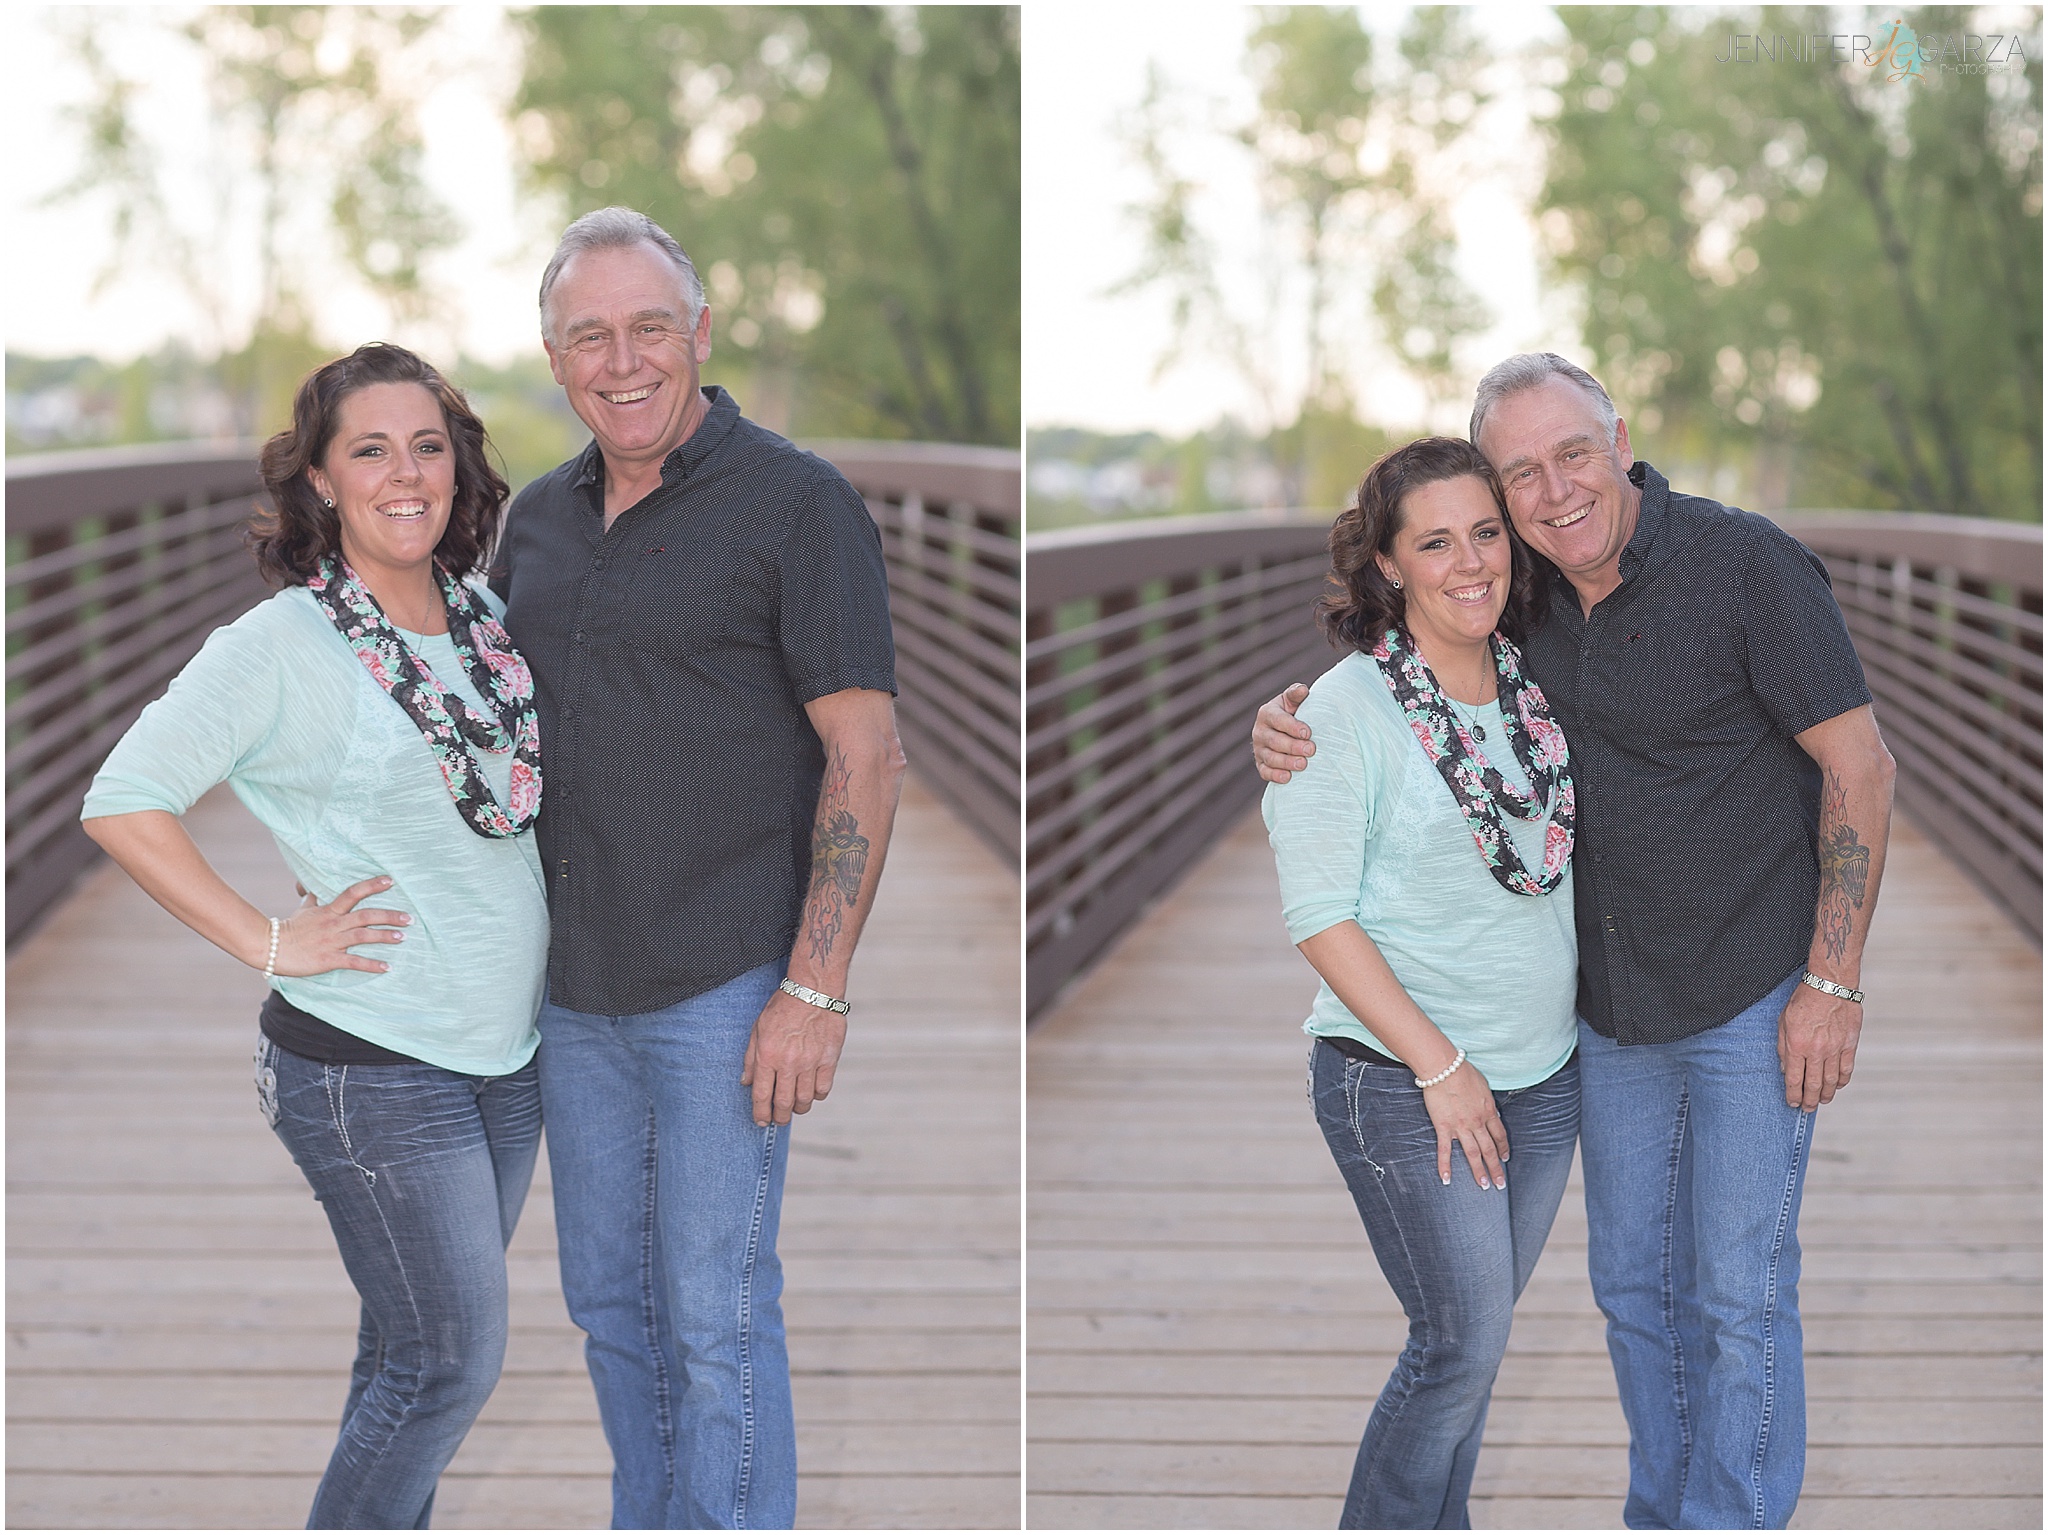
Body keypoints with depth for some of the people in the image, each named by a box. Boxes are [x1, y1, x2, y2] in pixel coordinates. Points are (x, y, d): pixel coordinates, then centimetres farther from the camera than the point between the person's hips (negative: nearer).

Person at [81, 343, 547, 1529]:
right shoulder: (281, 647, -14)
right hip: (372, 1072, -6)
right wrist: (270, 943, -17)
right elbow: (124, 803, -17)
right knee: (451, 1359, -3)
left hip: (508, 1049, 6)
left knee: (420, 1347, 14)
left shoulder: (487, 620, 6)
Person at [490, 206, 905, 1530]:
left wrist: (815, 990, -17)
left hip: (726, 987, -7)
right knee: (608, 1298, 15)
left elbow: (867, 754, -12)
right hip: (577, 987, 7)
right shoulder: (541, 518, 11)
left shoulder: (798, 504, -9)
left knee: (716, 1318, -3)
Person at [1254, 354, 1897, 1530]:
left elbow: (1860, 767, -15)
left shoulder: (1747, 565, -17)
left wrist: (1833, 984, -16)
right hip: (1612, 1008, 6)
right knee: (1634, 1278, 15)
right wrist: (1286, 715, -9)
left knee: (1739, 1291, -1)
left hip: (1755, 997, -6)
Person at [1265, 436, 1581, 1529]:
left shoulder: (1536, 688, 6)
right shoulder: (1346, 710, -12)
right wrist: (1442, 1067, -17)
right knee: (1463, 1341, -4)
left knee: (1476, 1336, 13)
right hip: (1400, 1081, -6)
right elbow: (1320, 917, -15)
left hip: (1545, 1073, 6)